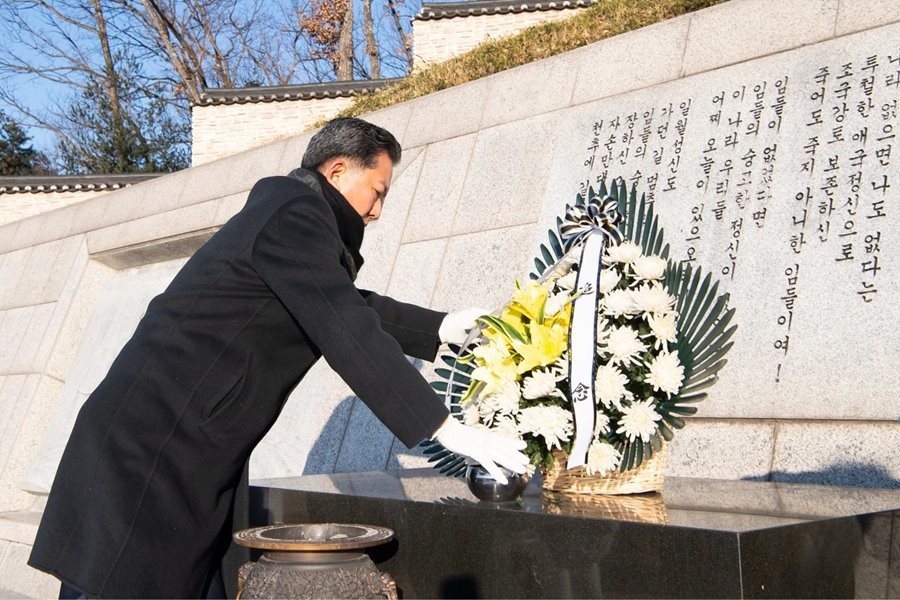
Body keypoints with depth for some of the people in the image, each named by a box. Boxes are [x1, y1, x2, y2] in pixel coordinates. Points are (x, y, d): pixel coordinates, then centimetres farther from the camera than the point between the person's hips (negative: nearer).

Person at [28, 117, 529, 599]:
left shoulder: (294, 215, 16)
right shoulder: (295, 215, -15)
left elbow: (351, 307, 28)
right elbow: (349, 338, -22)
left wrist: (442, 328, 25)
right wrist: (446, 430, -20)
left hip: (192, 458, 10)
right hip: (150, 449, -10)